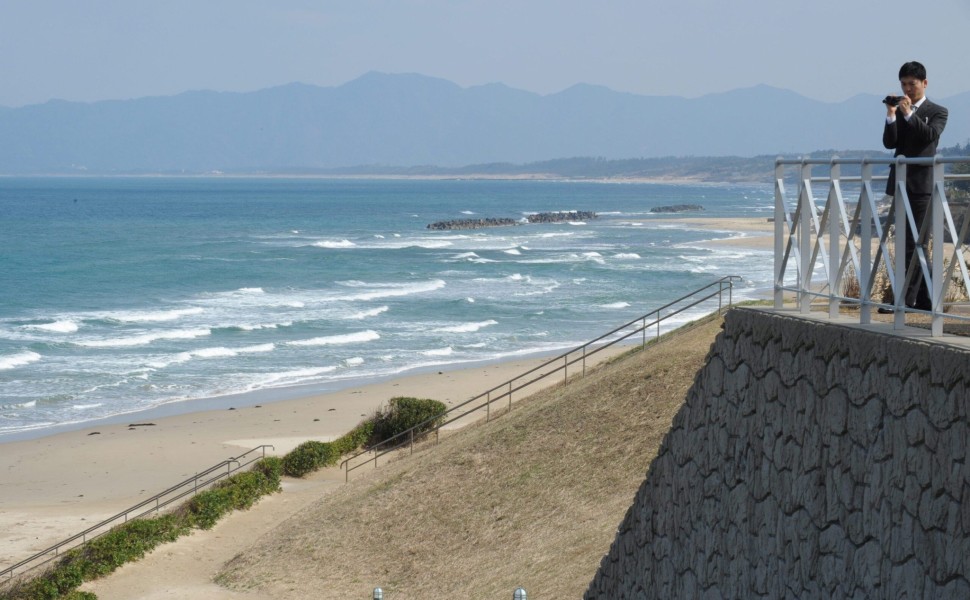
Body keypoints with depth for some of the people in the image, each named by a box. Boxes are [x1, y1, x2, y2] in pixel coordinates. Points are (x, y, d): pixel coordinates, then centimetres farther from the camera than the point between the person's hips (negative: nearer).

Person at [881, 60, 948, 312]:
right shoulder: (898, 111, 13)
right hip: (900, 182, 6)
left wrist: (908, 114, -22)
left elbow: (931, 135, -16)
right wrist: (891, 115, -12)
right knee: (909, 243, 9)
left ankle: (907, 298, -13)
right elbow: (890, 143, 1)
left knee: (914, 242, -11)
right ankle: (923, 298, 15)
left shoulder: (938, 112, 2)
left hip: (922, 184, -6)